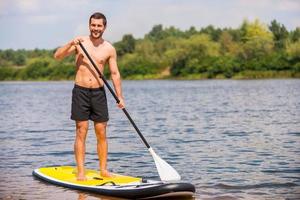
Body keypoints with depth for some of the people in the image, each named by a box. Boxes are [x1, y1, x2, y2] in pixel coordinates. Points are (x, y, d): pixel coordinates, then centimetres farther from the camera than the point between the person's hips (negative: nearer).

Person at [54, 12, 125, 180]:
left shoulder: (109, 49, 3)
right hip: (80, 91, -2)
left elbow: (115, 74, 6)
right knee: (81, 132, -2)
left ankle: (103, 169, 13)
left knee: (102, 133, 3)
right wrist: (70, 44, -22)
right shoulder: (80, 42, 1)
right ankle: (81, 171, 0)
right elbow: (57, 56, -5)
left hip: (99, 92, 2)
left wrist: (120, 97, 0)